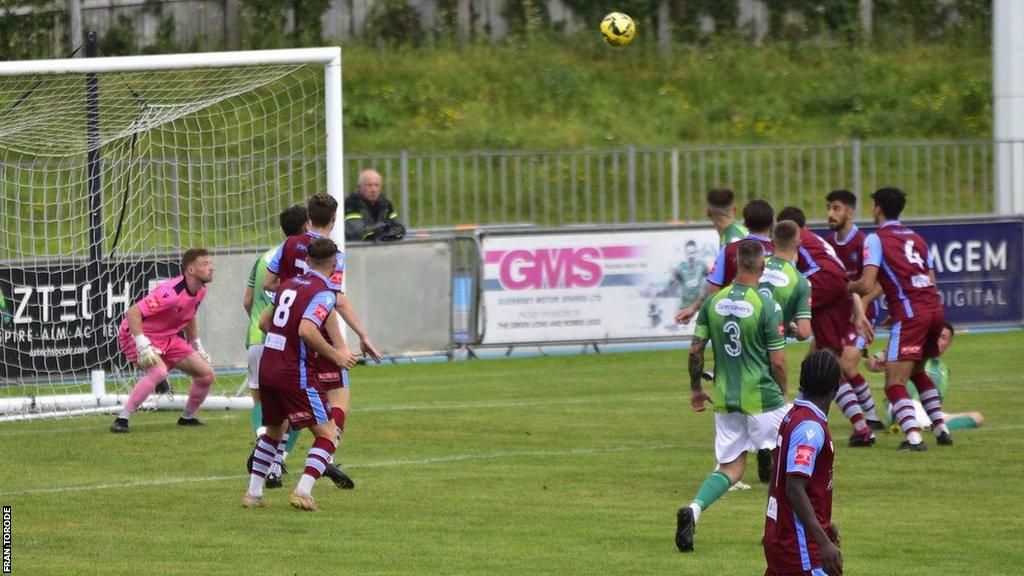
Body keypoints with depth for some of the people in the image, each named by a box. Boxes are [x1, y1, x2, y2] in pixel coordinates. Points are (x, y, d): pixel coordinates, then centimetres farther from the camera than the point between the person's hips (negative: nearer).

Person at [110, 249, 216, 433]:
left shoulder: (200, 291, -1)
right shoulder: (172, 292, -30)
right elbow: (133, 313, -34)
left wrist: (197, 347, 20)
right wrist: (143, 346, -39)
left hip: (168, 338, 9)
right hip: (137, 335, -9)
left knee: (206, 374, 2)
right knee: (159, 371, -36)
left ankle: (187, 417, 23)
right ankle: (121, 420, -28)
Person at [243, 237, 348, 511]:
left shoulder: (290, 284, 12)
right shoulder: (324, 293, -11)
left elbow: (264, 321, 19)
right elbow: (307, 330, -25)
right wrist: (335, 356, -14)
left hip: (267, 367, 8)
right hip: (296, 373, -8)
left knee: (274, 431, 25)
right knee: (327, 434, 0)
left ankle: (253, 493, 25)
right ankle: (303, 492, -15)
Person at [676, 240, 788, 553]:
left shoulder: (713, 302, 1)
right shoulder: (767, 307, -13)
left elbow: (695, 349, 4)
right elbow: (778, 362, -11)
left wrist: (695, 389, 17)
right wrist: (783, 393, 7)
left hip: (725, 399, 5)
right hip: (762, 398, -4)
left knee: (731, 467, 10)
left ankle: (694, 509, -14)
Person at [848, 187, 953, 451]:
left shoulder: (876, 239, 0)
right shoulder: (916, 238, 20)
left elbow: (867, 286, -11)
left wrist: (849, 287, 12)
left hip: (910, 313, -7)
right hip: (936, 309, 7)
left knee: (895, 383, -6)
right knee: (917, 371, 28)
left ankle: (913, 436, -23)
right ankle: (941, 428, 24)